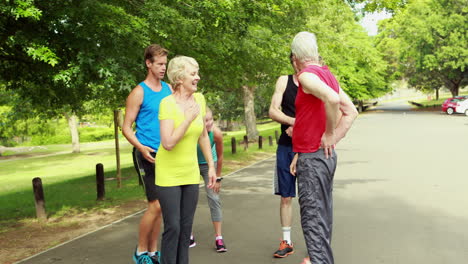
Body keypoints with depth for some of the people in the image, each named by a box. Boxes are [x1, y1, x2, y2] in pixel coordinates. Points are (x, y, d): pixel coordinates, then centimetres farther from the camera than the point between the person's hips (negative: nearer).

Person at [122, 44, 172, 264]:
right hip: (148, 154, -6)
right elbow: (126, 127, -7)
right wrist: (141, 147, -22)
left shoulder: (169, 89, 10)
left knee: (158, 206, 10)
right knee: (156, 205, -9)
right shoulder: (139, 92, -7)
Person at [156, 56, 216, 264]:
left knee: (186, 227, 10)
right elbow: (168, 143, -25)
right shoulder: (167, 103, -17)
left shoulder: (199, 99, 0)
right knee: (173, 227, -4)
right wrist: (190, 118, -24)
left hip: (190, 174, 5)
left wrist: (211, 166, 11)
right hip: (169, 175, -5)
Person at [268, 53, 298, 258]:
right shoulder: (284, 81, 3)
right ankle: (286, 242, 21)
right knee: (285, 197, 8)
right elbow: (272, 111, -4)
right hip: (286, 147, 2)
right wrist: (293, 121, -19)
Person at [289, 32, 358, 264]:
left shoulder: (307, 75, -14)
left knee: (313, 217, -5)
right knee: (322, 214, 19)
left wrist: (329, 134, -20)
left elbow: (332, 98, -33)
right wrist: (335, 139, 4)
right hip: (326, 156, 10)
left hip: (312, 157, -10)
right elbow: (351, 111, 11)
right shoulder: (328, 75, 12)